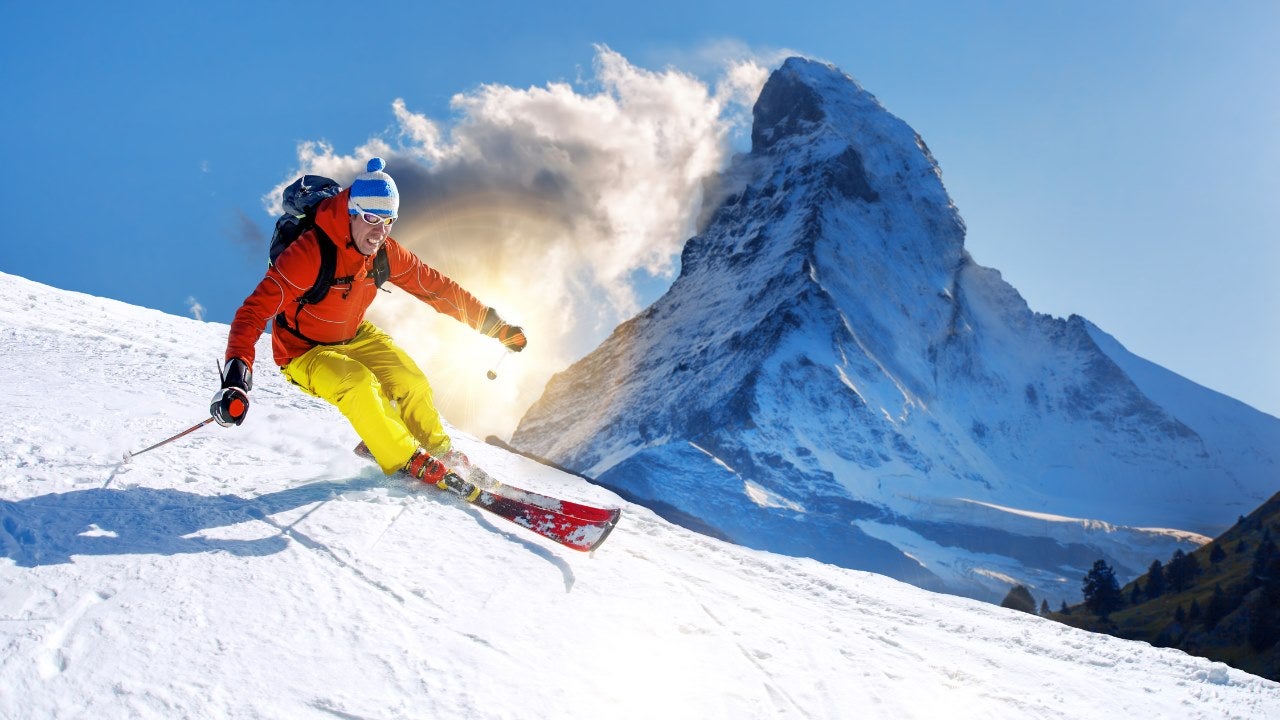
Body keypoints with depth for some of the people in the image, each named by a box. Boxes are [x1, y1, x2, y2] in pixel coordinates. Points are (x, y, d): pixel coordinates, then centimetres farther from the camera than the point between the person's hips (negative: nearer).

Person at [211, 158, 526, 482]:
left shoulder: (385, 252, -13)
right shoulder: (310, 253, -32)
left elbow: (434, 285, -2)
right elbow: (255, 310, -36)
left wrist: (493, 323, 0)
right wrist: (236, 376, -50)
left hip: (355, 337, 6)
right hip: (305, 353, -6)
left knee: (411, 381, -8)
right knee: (359, 384, -30)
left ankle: (440, 452, 17)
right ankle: (410, 463, -14)